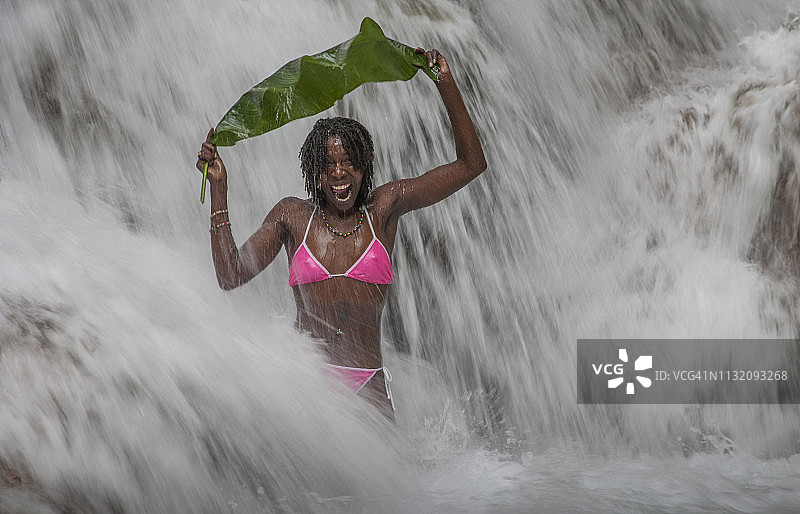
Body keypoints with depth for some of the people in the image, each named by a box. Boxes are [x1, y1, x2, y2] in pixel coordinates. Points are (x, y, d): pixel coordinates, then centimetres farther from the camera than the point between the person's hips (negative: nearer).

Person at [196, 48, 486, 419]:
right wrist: (218, 187, -1)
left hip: (367, 387, 1)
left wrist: (445, 83, 2)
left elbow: (471, 164, 7)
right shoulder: (293, 215, 10)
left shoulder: (384, 208, 8)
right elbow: (231, 275, 1)